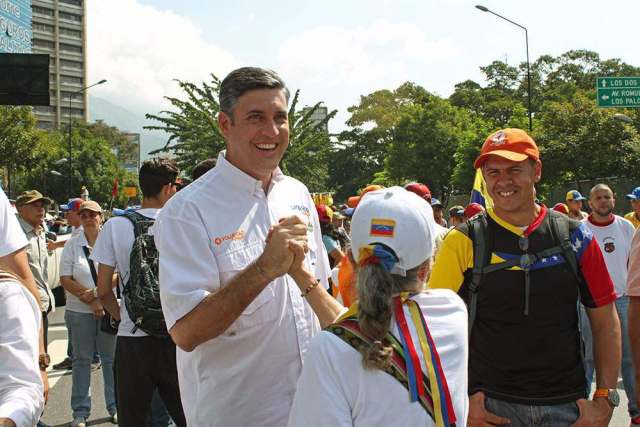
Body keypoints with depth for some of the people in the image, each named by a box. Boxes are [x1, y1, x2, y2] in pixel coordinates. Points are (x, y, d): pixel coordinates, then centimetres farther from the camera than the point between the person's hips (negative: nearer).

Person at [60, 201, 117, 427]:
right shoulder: (72, 245, 2)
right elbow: (66, 280, -3)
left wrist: (97, 292, -15)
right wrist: (92, 301, -11)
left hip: (109, 308, -1)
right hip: (79, 311, 1)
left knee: (111, 358, 6)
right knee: (81, 360, 8)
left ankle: (115, 407, 18)